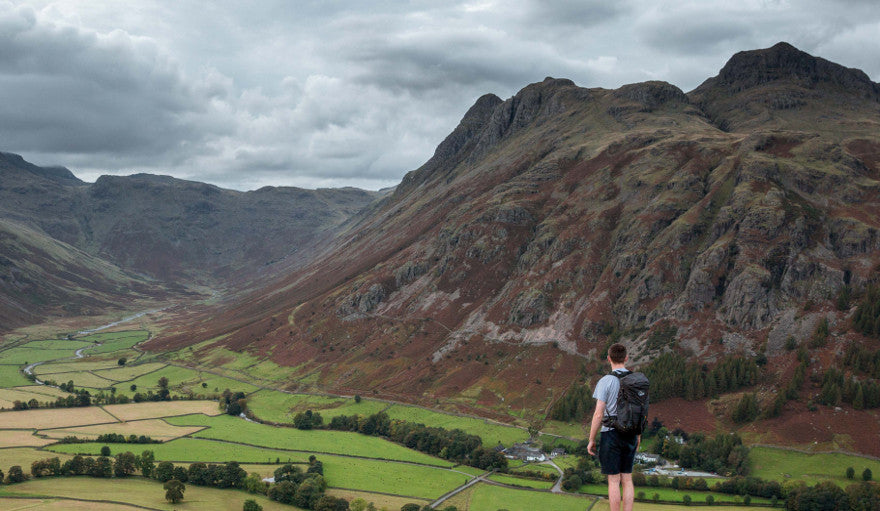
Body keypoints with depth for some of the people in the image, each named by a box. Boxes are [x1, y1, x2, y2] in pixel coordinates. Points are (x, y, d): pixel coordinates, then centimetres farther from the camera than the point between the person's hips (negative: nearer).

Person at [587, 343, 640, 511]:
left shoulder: (605, 382, -13)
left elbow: (598, 414, -15)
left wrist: (591, 440, -6)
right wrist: (638, 436, 22)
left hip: (611, 435, -5)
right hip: (630, 436, 5)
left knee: (613, 481, 0)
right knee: (627, 479, 11)